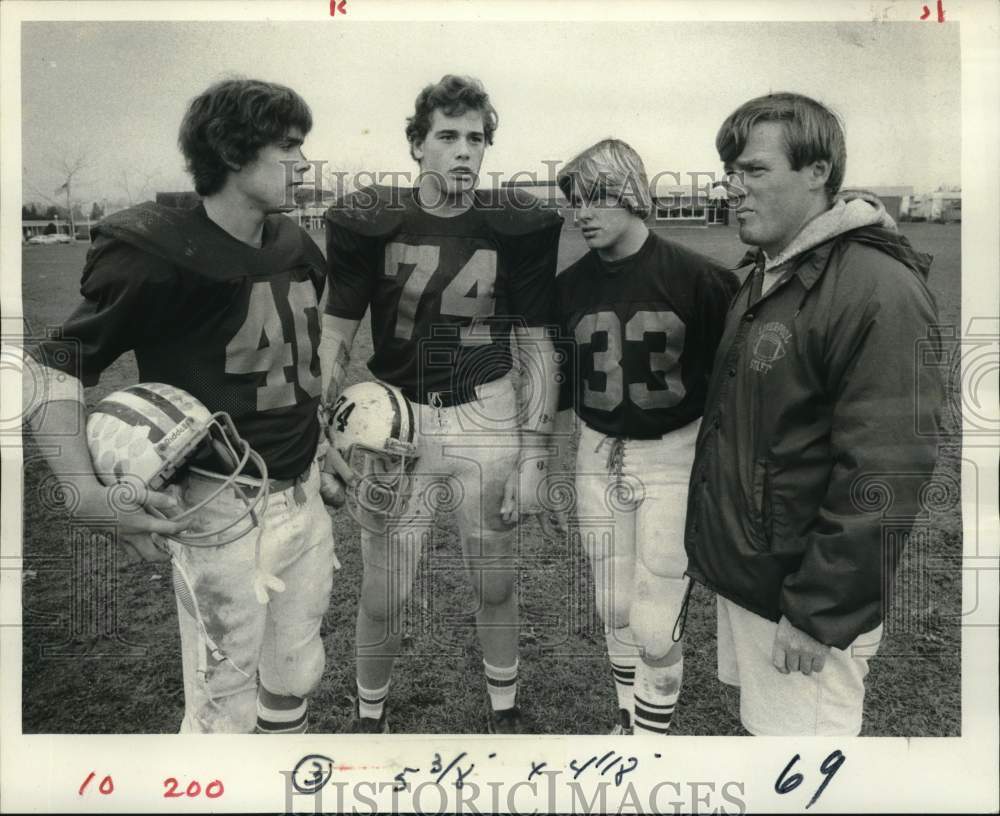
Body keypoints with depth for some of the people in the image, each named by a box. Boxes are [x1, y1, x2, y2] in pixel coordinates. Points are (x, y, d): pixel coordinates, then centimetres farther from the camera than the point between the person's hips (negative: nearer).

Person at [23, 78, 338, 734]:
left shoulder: (297, 249, 6)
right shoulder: (160, 257, -15)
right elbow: (57, 365, -11)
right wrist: (90, 493, -21)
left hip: (304, 495, 7)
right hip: (220, 508, -6)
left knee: (295, 677, 19)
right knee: (225, 708, 5)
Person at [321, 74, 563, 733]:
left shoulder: (517, 225, -3)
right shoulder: (370, 221, -3)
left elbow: (538, 348, 0)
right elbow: (336, 334, 3)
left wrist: (533, 455, -3)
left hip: (487, 419, 1)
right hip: (396, 419, 0)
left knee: (496, 585, 13)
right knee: (383, 598, 6)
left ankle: (505, 709, 38)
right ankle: (370, 714, 34)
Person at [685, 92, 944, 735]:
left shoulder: (879, 291, -19)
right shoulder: (765, 277, 11)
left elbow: (884, 475, -23)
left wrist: (815, 615, -20)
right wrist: (710, 545, 14)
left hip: (802, 597, -8)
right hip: (741, 579, 8)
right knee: (754, 720, 22)